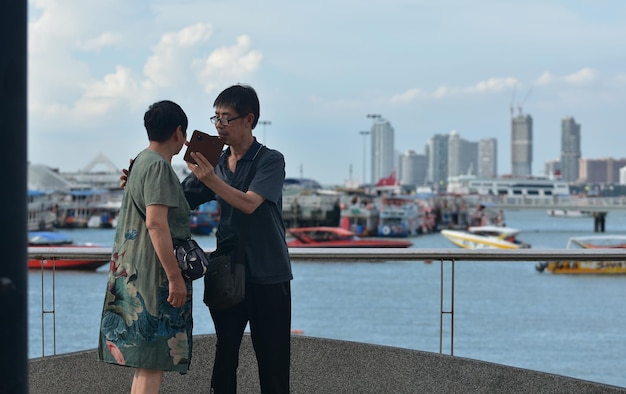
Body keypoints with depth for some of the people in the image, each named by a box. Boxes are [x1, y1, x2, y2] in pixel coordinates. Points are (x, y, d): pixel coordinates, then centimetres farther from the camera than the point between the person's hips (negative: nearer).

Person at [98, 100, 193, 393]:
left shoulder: (142, 161, 18)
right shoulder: (158, 166, -13)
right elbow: (156, 223, -22)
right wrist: (175, 277, -22)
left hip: (134, 273, 10)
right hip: (154, 274, -10)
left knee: (147, 362, 14)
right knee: (154, 361, -10)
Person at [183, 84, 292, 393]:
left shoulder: (271, 160, -8)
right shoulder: (215, 163, 8)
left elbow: (249, 204, -22)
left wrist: (211, 180, -34)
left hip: (268, 277, -4)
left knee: (272, 358, 0)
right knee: (225, 352, 6)